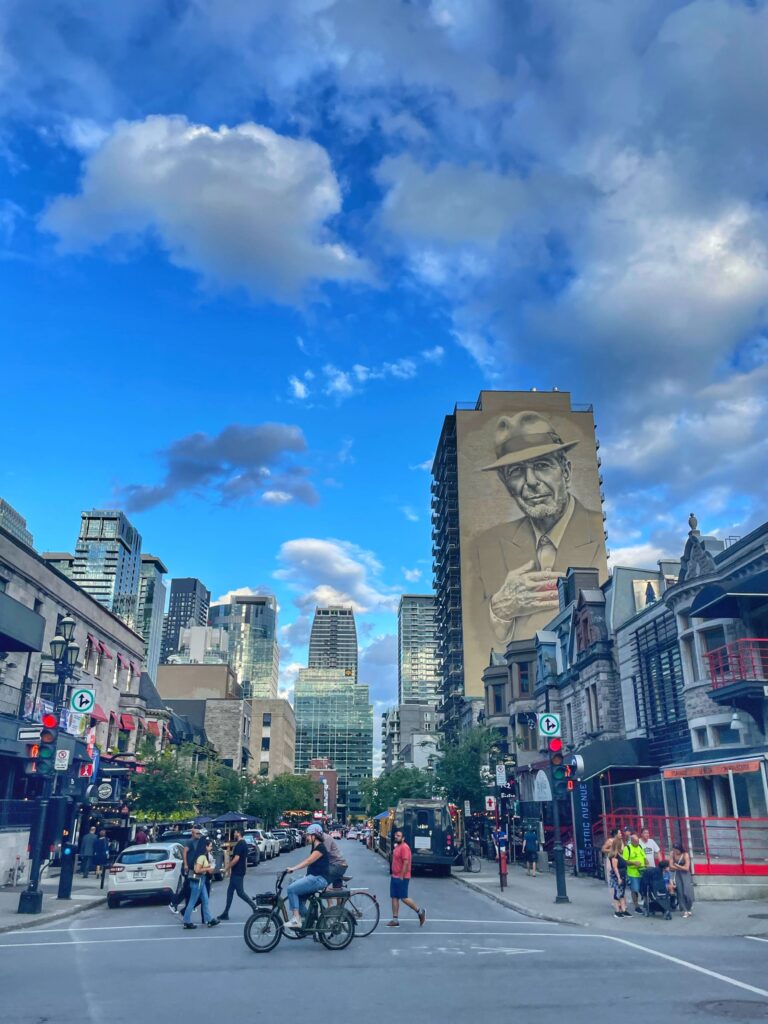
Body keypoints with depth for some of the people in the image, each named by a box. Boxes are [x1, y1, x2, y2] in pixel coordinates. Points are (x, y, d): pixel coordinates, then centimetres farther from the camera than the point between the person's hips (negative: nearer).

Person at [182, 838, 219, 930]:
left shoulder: (206, 856, 10)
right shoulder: (202, 857, -19)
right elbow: (197, 870, -23)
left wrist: (208, 869, 2)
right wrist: (207, 869, -14)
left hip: (202, 880, 10)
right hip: (197, 880, -10)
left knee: (205, 900, 11)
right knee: (192, 902, 1)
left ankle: (210, 920, 15)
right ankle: (187, 922, 10)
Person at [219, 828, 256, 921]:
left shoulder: (239, 844, -18)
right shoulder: (244, 843, 13)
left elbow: (236, 858, -24)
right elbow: (245, 858, 19)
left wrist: (228, 868, -13)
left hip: (237, 872, -10)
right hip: (239, 871, 10)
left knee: (240, 892, -5)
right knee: (230, 891, 11)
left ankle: (254, 907, -2)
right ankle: (225, 914, 14)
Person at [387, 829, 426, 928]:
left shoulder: (404, 847, -17)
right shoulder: (397, 846, 13)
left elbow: (406, 863, -22)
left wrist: (401, 877, -22)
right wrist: (394, 875, 18)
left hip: (401, 878, -9)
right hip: (394, 877, 9)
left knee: (404, 898, -4)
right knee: (394, 898, 7)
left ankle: (420, 911, 13)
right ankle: (395, 920, 12)